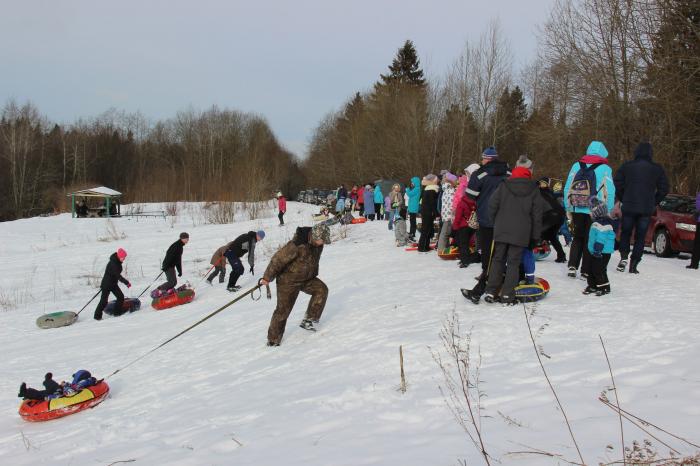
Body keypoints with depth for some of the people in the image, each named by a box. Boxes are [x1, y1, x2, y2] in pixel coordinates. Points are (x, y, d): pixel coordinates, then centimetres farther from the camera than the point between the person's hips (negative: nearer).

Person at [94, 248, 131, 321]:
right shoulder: (113, 263, -25)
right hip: (107, 284, -9)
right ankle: (97, 316, 5)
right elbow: (118, 276, -30)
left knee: (121, 296, 2)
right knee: (104, 301, -6)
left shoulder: (117, 262, 3)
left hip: (113, 283, 9)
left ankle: (118, 312, 13)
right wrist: (126, 282, -32)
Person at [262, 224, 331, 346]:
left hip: (307, 278, 7)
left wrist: (313, 274, 27)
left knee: (322, 289, -13)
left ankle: (308, 320, -6)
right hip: (289, 280, -7)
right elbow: (278, 259, -25)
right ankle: (273, 340, 11)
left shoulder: (317, 243, -7)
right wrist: (267, 278, -18)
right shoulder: (297, 245, -32)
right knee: (283, 309, -4)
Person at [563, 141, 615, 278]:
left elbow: (567, 188, 5)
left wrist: (568, 208, 12)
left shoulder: (576, 166, 4)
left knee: (577, 238, 16)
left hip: (577, 210, 3)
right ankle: (586, 271, 8)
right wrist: (608, 211, 0)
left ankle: (572, 266, 2)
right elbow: (610, 192, -7)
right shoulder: (605, 169, -5)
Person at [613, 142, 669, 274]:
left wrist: (623, 199, 8)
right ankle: (633, 265, 2)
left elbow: (617, 184, -3)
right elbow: (664, 189, 3)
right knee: (640, 238, 6)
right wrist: (654, 202, 13)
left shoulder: (627, 166, 0)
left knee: (625, 233, 14)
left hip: (628, 207, 0)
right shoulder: (657, 169, 2)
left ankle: (624, 257, -5)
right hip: (647, 209, 0)